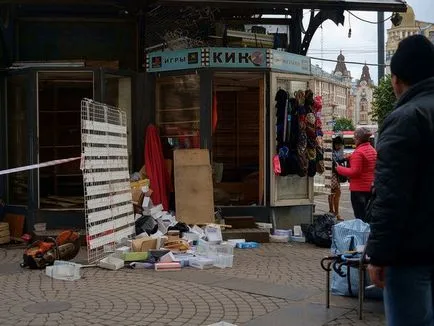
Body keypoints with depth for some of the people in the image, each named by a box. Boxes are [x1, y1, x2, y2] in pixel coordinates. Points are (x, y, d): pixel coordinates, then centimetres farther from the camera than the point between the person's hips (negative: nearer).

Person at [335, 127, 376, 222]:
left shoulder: (358, 152, -17)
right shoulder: (373, 150, 11)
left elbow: (354, 172, -20)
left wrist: (339, 168, -9)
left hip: (359, 188, -9)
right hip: (370, 188, 9)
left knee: (360, 216, -5)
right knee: (367, 216, 15)